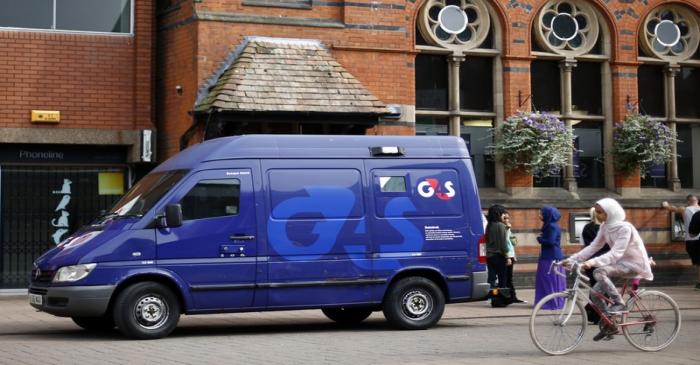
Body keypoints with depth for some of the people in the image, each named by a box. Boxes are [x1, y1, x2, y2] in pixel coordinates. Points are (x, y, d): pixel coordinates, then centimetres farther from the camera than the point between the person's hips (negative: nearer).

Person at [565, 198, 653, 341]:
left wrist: (593, 262, -42)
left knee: (599, 272, -29)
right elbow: (593, 247, 1)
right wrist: (572, 259, -9)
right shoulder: (605, 227, 2)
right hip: (621, 262, 8)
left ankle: (619, 303, -18)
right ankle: (609, 325, 9)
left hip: (634, 263, -8)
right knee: (595, 292, -4)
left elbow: (615, 253, -31)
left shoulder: (624, 228, -23)